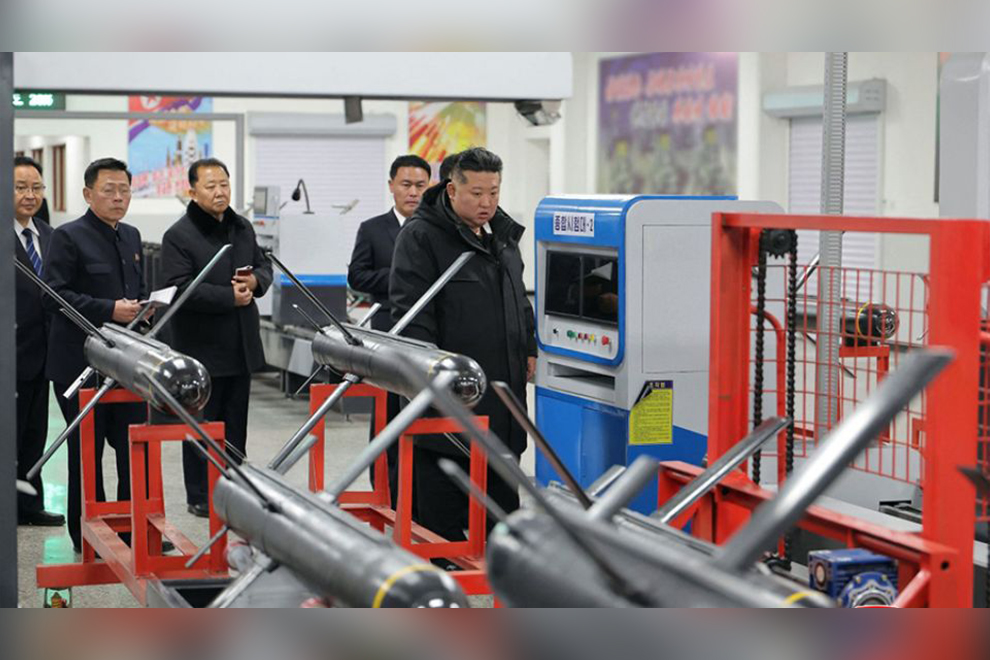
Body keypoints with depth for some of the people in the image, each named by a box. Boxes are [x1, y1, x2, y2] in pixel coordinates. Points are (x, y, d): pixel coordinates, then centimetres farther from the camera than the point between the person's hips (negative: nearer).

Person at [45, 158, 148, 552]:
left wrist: (142, 306, 2)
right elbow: (54, 296, -15)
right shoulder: (68, 238, -8)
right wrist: (109, 310, -22)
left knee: (136, 447, 6)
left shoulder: (132, 237, 15)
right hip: (82, 364, -6)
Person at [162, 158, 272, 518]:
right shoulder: (179, 236, -11)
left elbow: (264, 267, 19)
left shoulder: (242, 228, 11)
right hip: (202, 347, -6)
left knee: (236, 424, 13)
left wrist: (256, 281, -5)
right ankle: (200, 497, 11)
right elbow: (181, 288, -19)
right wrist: (230, 297, -22)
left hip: (241, 345, 6)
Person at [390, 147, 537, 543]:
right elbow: (410, 309, -14)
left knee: (503, 493, 14)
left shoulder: (504, 235, 16)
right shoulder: (421, 236, -9)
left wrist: (529, 350, 19)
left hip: (502, 387, 7)